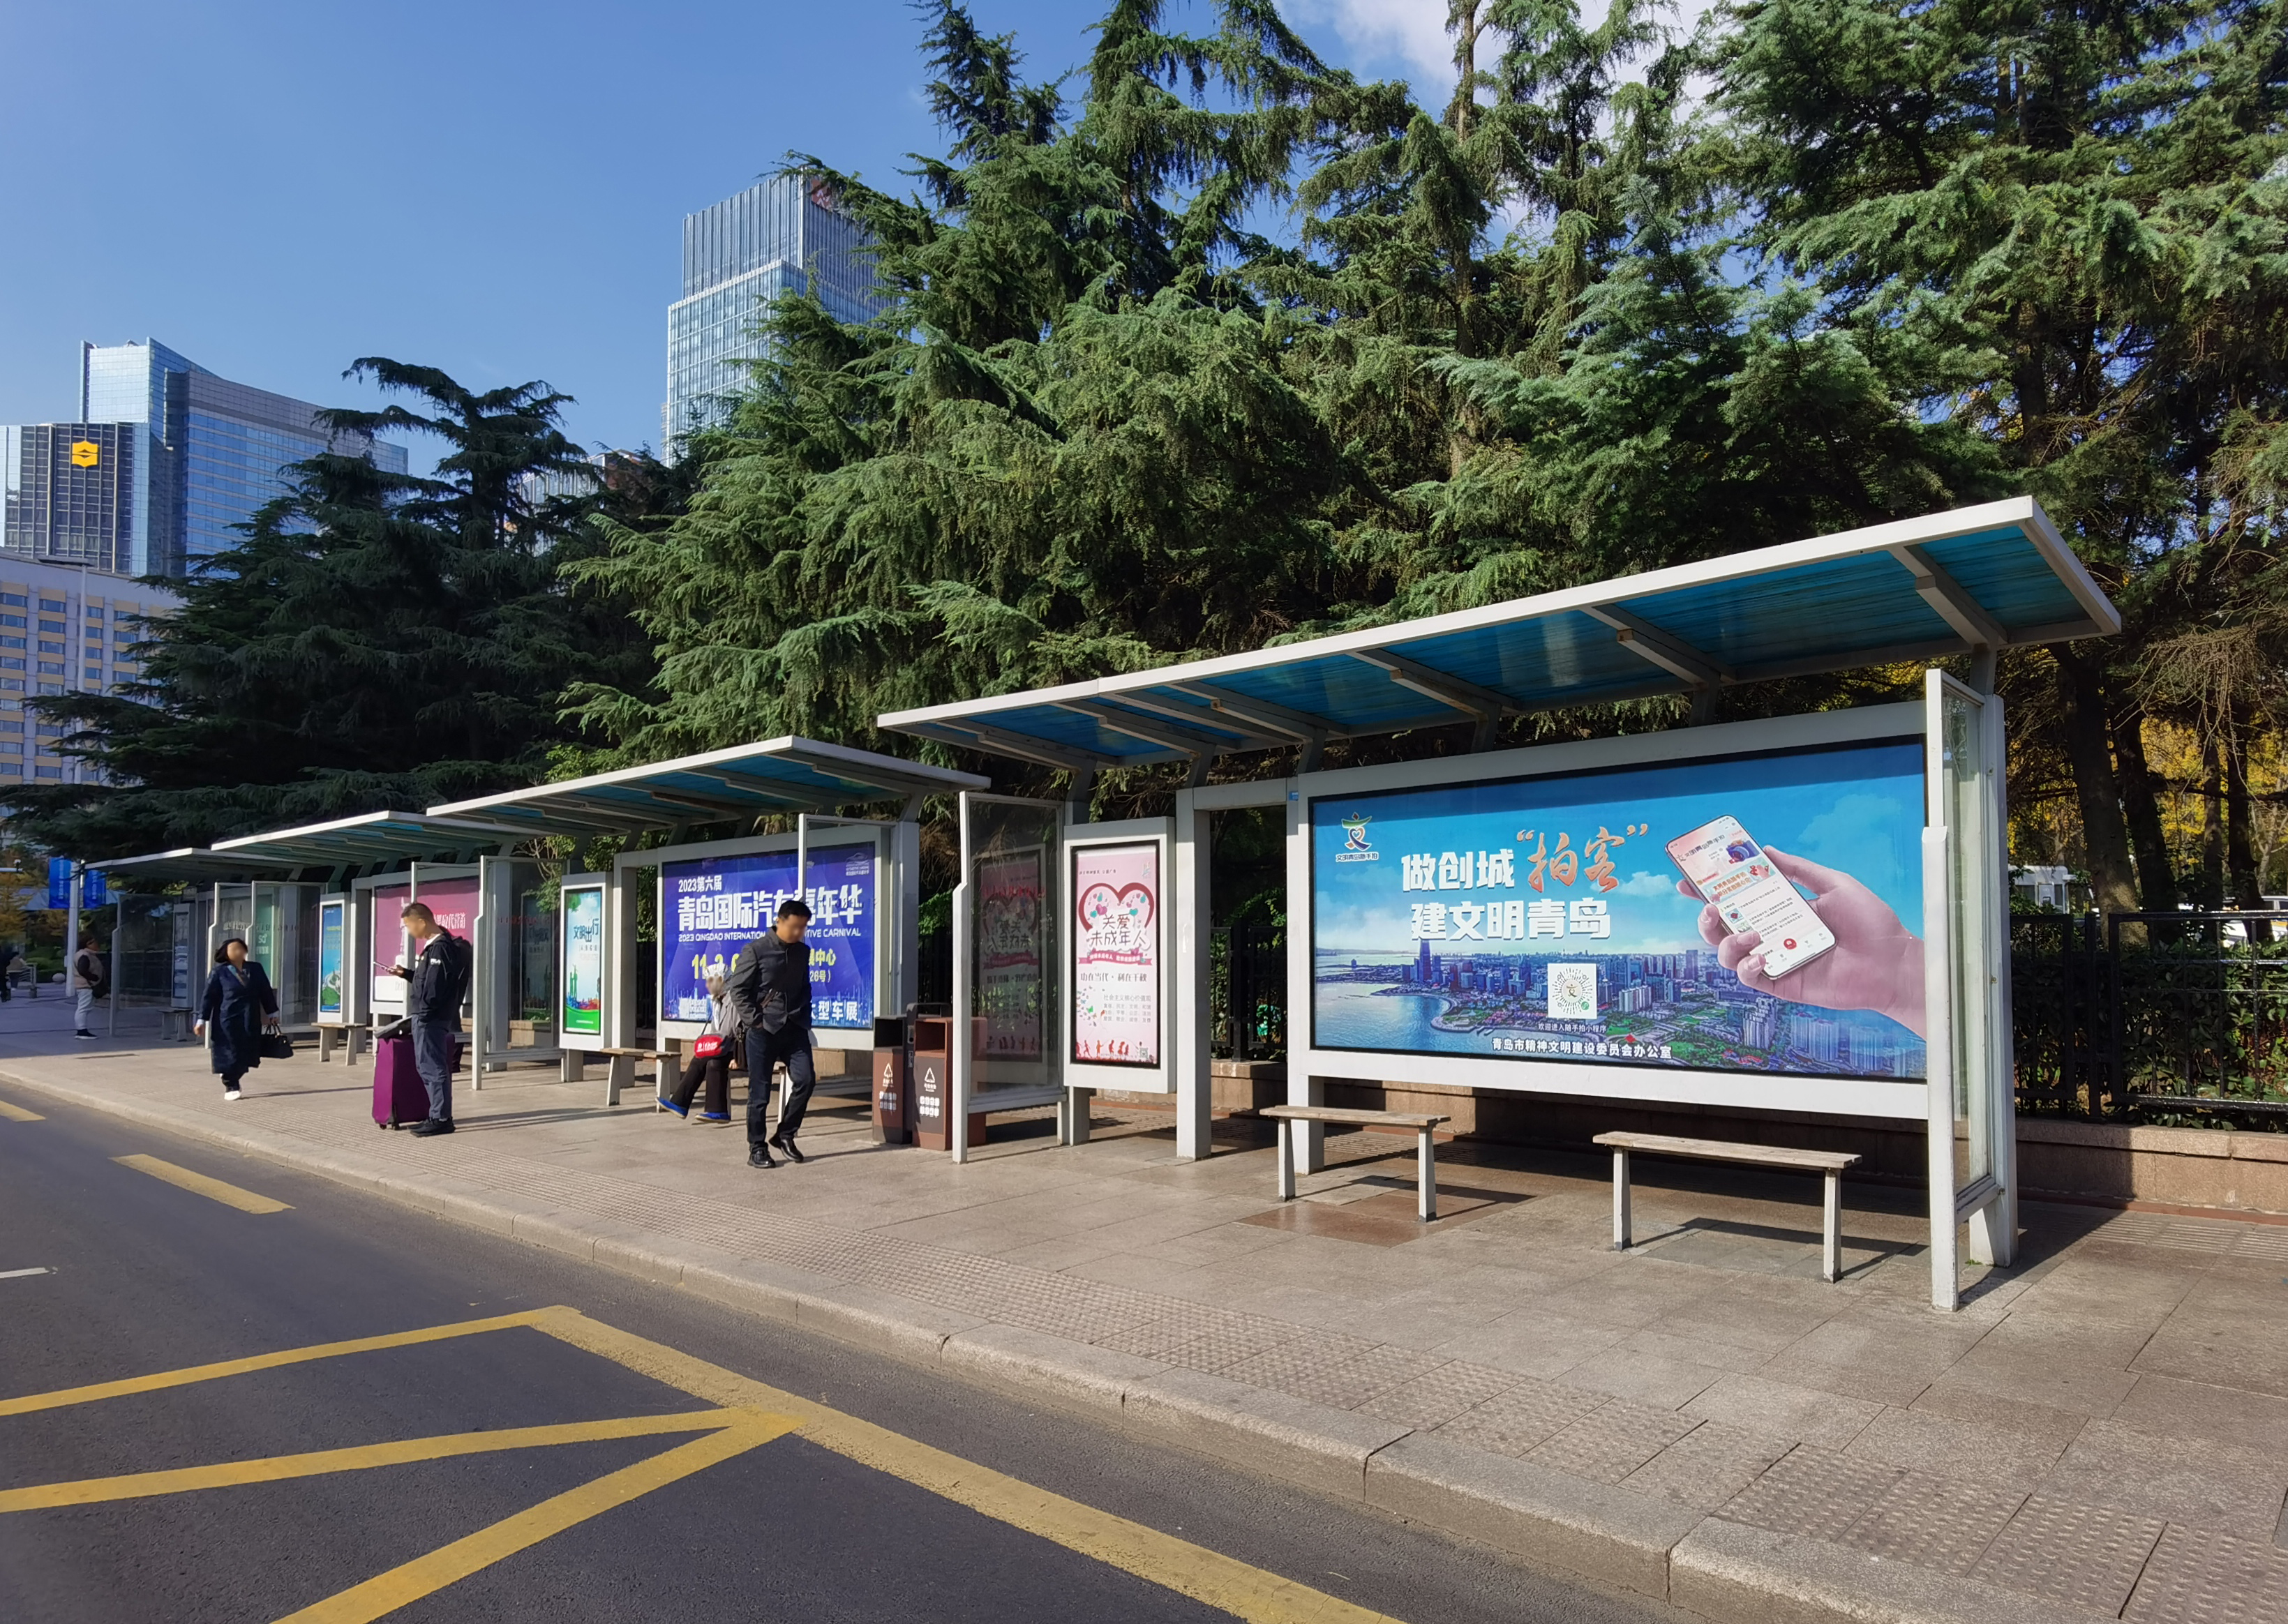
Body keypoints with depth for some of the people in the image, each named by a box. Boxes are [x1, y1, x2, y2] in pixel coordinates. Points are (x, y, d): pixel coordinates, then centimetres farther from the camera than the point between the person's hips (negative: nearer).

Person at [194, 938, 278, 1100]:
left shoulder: (255, 969, 10)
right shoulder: (220, 972, -1)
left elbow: (266, 992, 16)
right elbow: (208, 997, -1)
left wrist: (272, 1013, 19)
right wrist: (202, 1021, -5)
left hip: (250, 1023, 3)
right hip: (228, 1021, -3)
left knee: (246, 1056, 3)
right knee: (230, 1054, -1)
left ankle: (230, 1078, 28)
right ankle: (230, 1086, 17)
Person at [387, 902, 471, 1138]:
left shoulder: (440, 947, -16)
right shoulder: (435, 945, 15)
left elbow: (435, 986, -22)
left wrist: (423, 1013, -19)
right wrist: (406, 973, 17)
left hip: (431, 1018, -11)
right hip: (428, 1017, 11)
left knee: (433, 1068, -6)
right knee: (428, 1067, 15)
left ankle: (441, 1119, -2)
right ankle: (438, 1115, 21)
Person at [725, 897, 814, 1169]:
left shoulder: (803, 952, 10)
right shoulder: (756, 950, -5)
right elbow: (737, 988, -5)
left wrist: (805, 1019, 8)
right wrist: (754, 1021, -10)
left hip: (794, 1029, 4)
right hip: (763, 1031, -4)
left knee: (805, 1079, -8)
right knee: (759, 1093, 1)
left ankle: (785, 1134, 10)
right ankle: (757, 1148, 12)